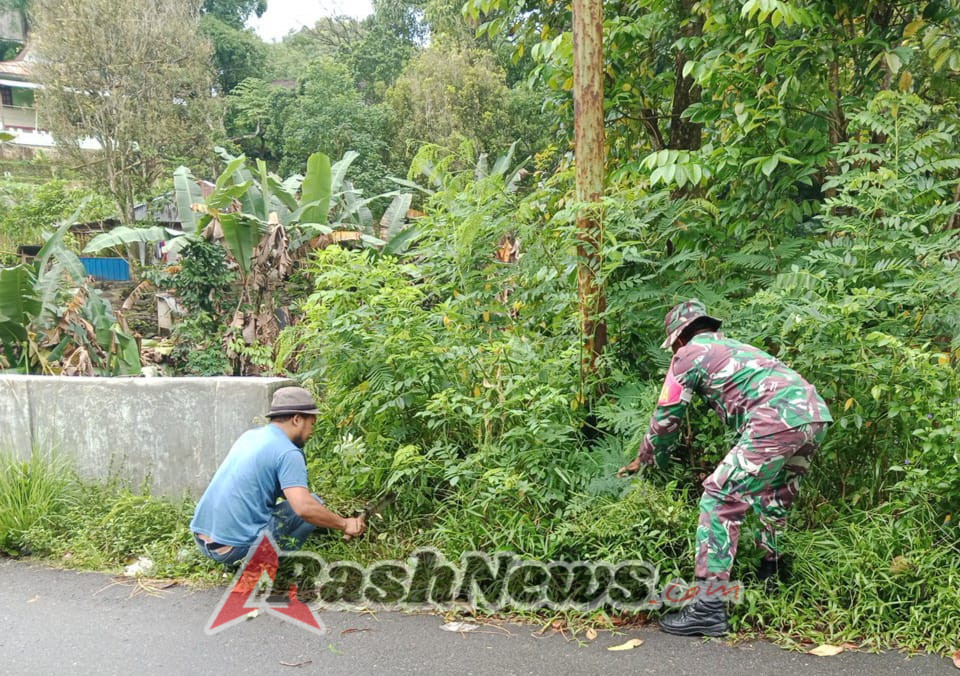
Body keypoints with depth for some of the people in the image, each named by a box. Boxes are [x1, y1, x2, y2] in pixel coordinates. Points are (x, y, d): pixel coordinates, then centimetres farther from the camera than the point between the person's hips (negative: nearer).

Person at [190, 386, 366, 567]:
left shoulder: (250, 435, 13)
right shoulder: (288, 453, -12)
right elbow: (304, 508, -23)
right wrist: (344, 524, -8)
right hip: (236, 548, -8)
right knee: (314, 503, 2)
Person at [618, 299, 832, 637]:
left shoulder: (689, 353, 12)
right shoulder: (735, 347, 35)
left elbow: (665, 419, 16)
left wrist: (643, 461, 33)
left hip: (777, 422, -8)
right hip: (817, 415, 9)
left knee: (720, 499, -4)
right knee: (772, 502, 27)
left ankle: (710, 608, -7)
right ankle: (771, 579, 38)